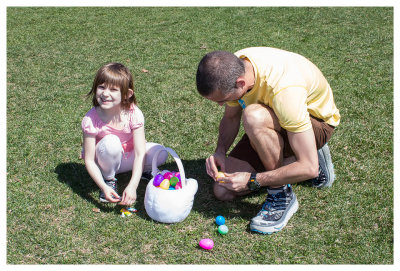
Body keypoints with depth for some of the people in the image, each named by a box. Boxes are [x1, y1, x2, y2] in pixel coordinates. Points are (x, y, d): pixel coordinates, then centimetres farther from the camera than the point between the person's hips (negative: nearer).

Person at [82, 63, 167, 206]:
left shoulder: (133, 114, -24)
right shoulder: (90, 120, -27)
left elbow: (140, 153, -26)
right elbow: (89, 160, -22)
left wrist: (132, 186, -36)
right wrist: (104, 187, -35)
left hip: (127, 158, 2)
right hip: (105, 160, -1)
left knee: (160, 154, -24)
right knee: (111, 142, -35)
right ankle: (109, 179, -8)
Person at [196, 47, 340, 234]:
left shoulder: (283, 89, -39)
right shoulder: (231, 68, -19)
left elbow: (309, 168, -37)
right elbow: (230, 117, 2)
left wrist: (251, 180, -32)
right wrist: (220, 152, -16)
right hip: (272, 125, 7)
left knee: (253, 116, -39)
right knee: (223, 192, -4)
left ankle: (282, 195, -18)